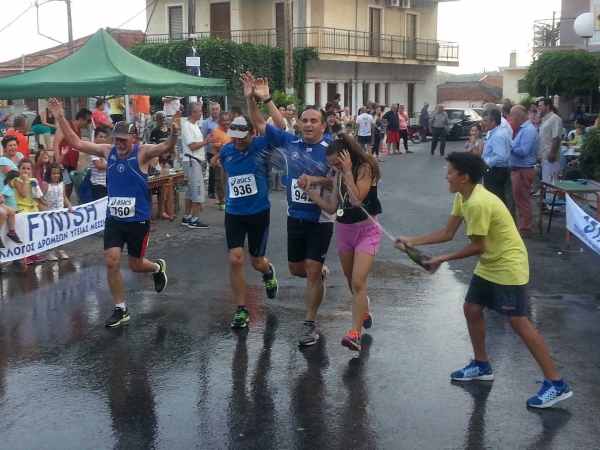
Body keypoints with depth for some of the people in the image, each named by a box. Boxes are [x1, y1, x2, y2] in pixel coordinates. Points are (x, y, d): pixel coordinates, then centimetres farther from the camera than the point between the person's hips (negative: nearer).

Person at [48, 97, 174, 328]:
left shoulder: (142, 153, -12)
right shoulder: (108, 151, 0)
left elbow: (166, 147, -30)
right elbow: (76, 143, 4)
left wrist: (174, 132, -50)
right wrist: (61, 118, -3)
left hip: (138, 220, -4)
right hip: (113, 219, 4)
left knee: (136, 265, 9)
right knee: (112, 263, -3)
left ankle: (158, 268, 46)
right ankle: (121, 310, 11)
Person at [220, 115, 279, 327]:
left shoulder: (262, 145, -13)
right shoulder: (225, 151, 0)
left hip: (259, 212, -3)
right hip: (233, 213, 3)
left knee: (257, 262, 10)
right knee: (235, 260, -6)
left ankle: (268, 272, 49)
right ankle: (241, 309, 7)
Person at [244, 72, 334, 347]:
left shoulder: (330, 150, -12)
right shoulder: (290, 142, -3)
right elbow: (260, 125, -2)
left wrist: (317, 180, -27)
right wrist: (251, 99, -16)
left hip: (320, 221, -4)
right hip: (295, 218, 4)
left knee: (312, 271, -3)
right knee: (296, 269, 16)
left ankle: (310, 324, 10)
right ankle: (321, 273, 50)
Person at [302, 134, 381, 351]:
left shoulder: (365, 168, -15)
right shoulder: (339, 175, 4)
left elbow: (357, 199, -26)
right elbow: (332, 207, 3)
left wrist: (348, 172, -24)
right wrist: (309, 191, -4)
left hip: (366, 230, -7)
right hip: (344, 230, 7)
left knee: (358, 282, -17)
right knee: (352, 282, 16)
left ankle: (355, 333, -18)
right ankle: (364, 310, 42)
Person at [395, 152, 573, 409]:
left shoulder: (478, 203, -26)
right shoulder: (462, 198, 4)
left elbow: (477, 247, -21)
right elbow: (447, 233, 8)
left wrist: (441, 260, -13)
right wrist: (412, 242, 2)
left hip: (509, 266, -10)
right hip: (489, 265, 10)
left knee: (518, 322, -10)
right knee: (471, 309, 12)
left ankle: (556, 384, -4)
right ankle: (481, 366, 29)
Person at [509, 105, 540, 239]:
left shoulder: (528, 130, -19)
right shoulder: (523, 129, 14)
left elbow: (523, 151, -26)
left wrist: (509, 147, -14)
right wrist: (511, 145, -1)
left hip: (523, 171, -10)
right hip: (518, 169, 10)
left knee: (522, 200, -3)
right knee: (520, 199, 17)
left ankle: (525, 229, 3)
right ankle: (523, 226, 26)